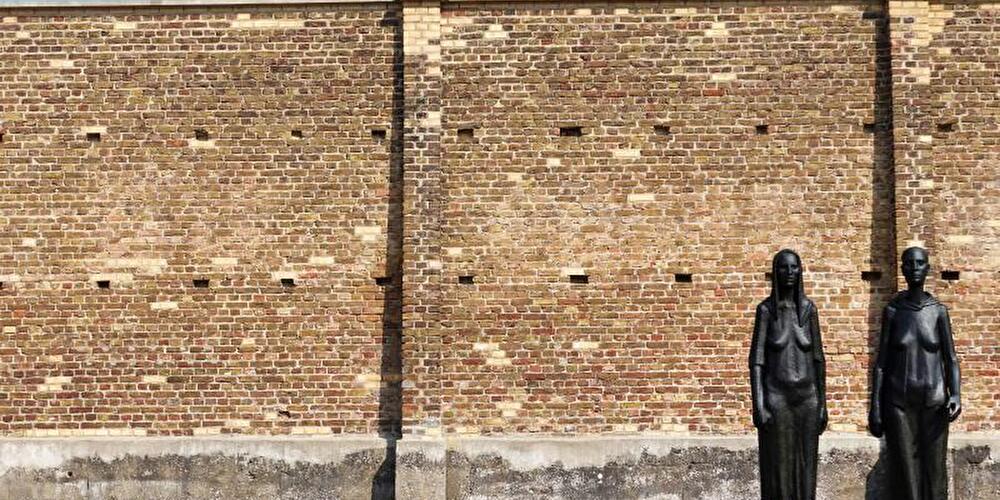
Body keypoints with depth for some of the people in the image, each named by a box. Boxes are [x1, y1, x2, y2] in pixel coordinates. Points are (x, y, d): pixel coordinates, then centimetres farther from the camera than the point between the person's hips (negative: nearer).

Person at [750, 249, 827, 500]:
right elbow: (756, 360, -7)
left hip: (807, 397, 3)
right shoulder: (765, 309, -4)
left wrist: (823, 403, 5)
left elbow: (818, 358, 7)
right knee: (777, 470, -1)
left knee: (805, 470, 6)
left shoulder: (809, 308, 4)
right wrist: (758, 406, -15)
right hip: (776, 398, -3)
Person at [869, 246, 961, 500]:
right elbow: (881, 362, 1)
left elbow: (950, 359, -1)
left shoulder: (939, 310, 0)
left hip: (934, 403, 0)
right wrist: (874, 408, -4)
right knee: (906, 476, -1)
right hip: (899, 403, 0)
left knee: (934, 473, 0)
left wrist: (956, 395, -18)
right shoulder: (892, 310, -1)